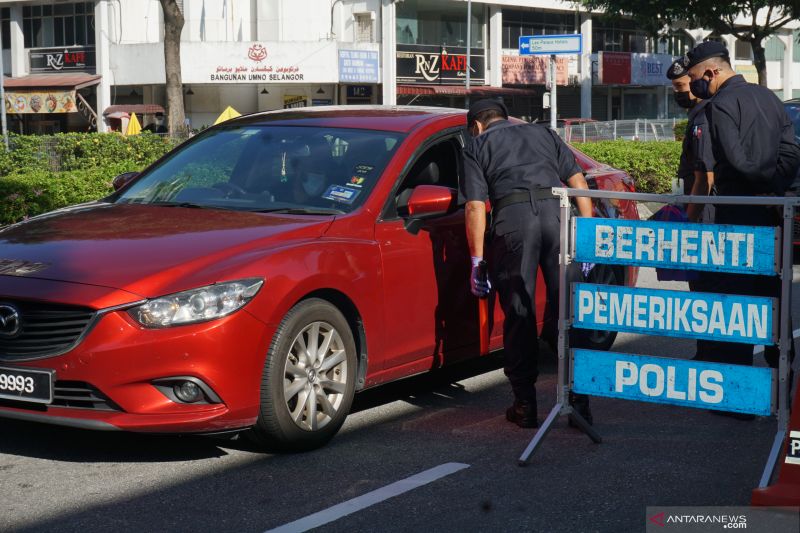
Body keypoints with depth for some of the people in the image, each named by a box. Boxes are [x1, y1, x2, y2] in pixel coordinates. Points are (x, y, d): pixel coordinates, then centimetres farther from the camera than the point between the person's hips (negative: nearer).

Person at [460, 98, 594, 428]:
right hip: (558, 213, 3)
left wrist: (477, 261, 8)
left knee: (518, 314, 6)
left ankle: (525, 407, 10)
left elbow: (475, 207, 6)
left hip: (512, 218, -2)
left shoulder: (476, 146, 18)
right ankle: (579, 403, 7)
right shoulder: (544, 133, 28)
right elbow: (578, 182, 18)